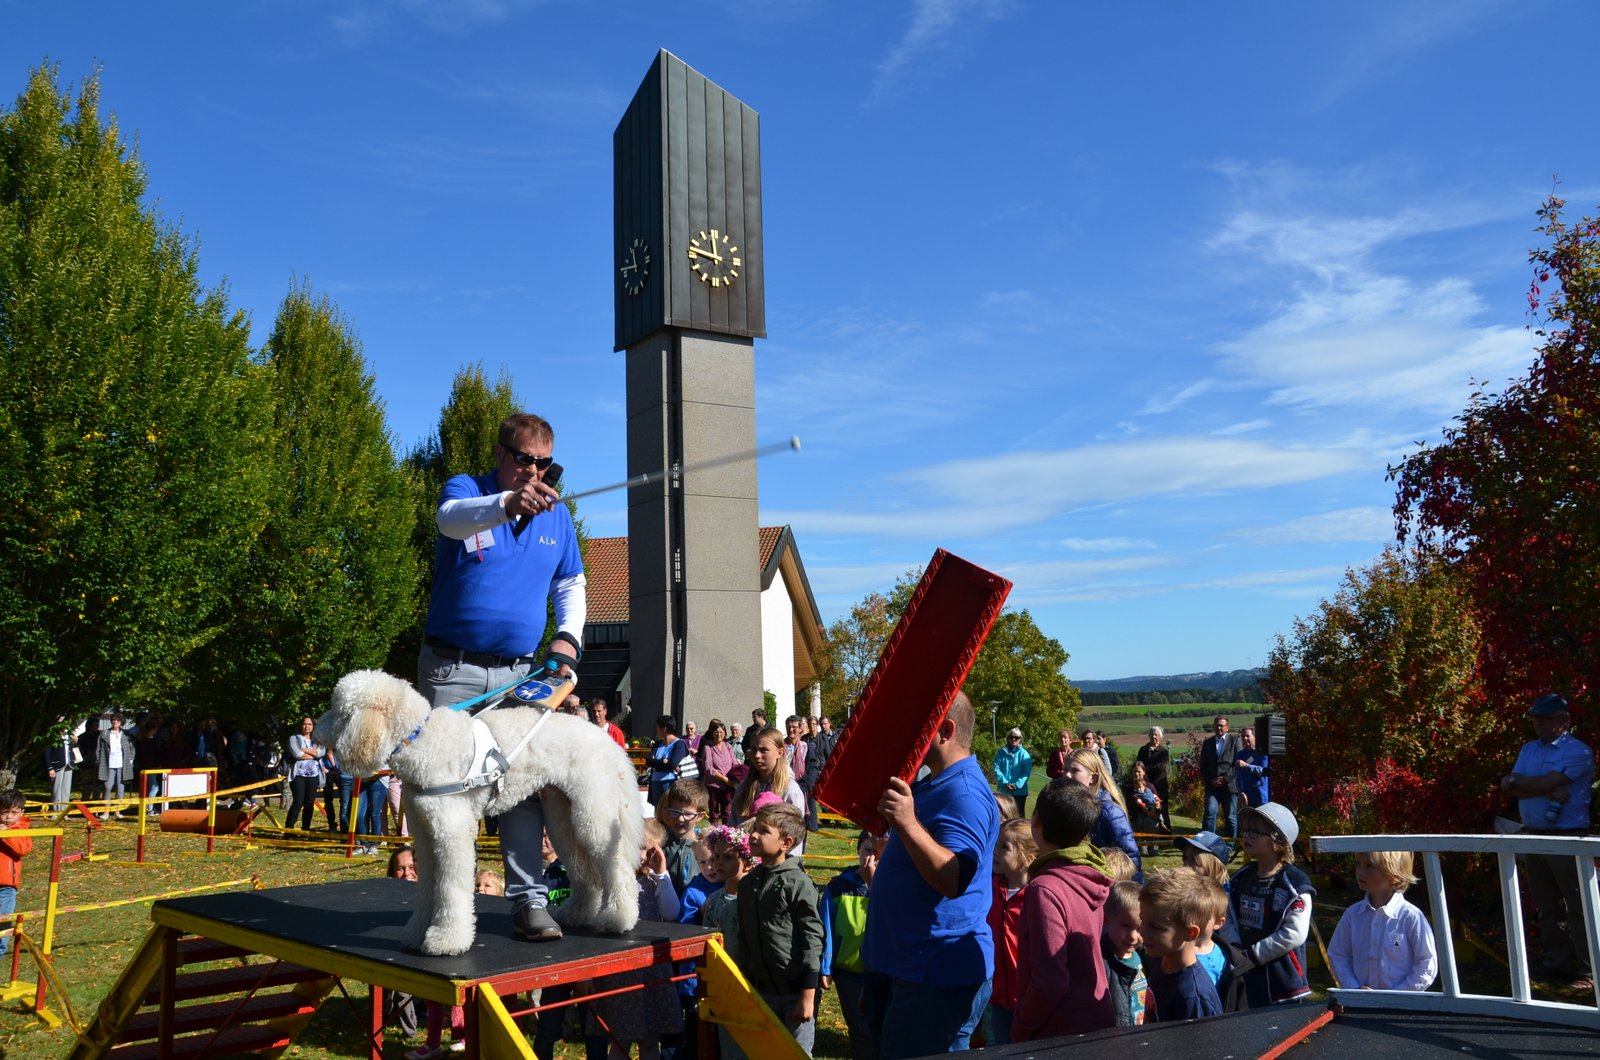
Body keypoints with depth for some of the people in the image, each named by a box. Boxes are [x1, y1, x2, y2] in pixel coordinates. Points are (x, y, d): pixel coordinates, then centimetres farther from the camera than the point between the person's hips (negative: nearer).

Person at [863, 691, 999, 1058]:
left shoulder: (965, 792, -20)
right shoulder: (930, 785, 13)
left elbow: (954, 880, -32)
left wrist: (909, 824, -43)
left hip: (938, 976, -11)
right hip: (902, 962, 11)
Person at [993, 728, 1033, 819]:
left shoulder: (1024, 754, 0)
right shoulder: (1001, 753, 3)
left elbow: (1026, 772, -6)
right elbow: (997, 770, -2)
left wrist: (1017, 784, -16)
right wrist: (1005, 783, -15)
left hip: (1020, 790, -1)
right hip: (1003, 791, 1)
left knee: (1020, 814, 5)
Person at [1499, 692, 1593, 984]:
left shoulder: (1578, 751, -7)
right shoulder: (1529, 749, 14)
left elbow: (1546, 783, -18)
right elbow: (1511, 789, 2)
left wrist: (1515, 780, -3)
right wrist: (1550, 791, -12)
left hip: (1567, 839, -7)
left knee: (1577, 907, -4)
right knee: (1547, 907, 12)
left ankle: (1587, 969, 2)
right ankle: (1556, 963, 19)